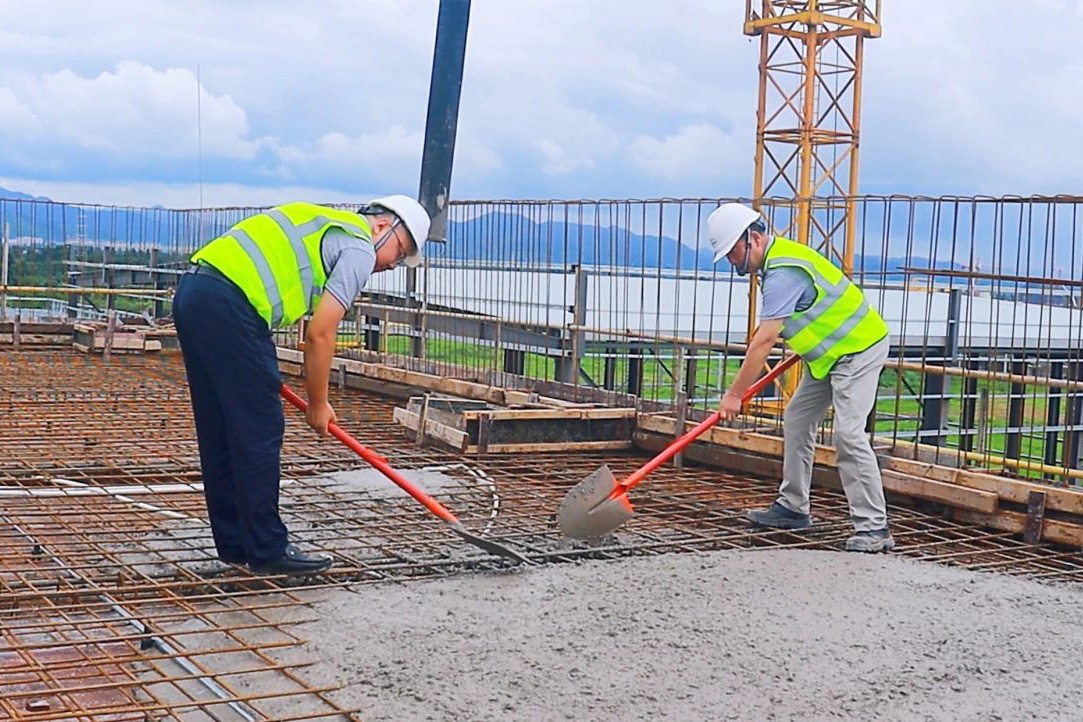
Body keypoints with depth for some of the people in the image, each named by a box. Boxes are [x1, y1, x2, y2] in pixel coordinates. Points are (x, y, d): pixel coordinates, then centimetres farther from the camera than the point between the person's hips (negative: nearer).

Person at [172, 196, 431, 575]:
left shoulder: (320, 223, 29)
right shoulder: (359, 248, 2)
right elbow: (320, 333, -4)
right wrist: (318, 404, 7)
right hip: (229, 305, -10)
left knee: (220, 432, 14)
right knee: (259, 432, -2)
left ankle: (235, 543, 22)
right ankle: (267, 550, 5)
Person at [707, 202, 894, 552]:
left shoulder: (783, 273, -25)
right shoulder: (777, 257, 8)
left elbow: (764, 341, -28)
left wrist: (734, 394, -24)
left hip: (858, 349, -11)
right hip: (831, 353, 11)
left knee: (848, 434, -19)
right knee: (796, 420, 12)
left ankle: (873, 527, -17)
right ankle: (792, 507, 21)